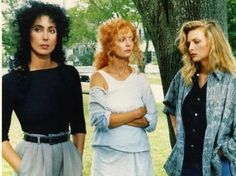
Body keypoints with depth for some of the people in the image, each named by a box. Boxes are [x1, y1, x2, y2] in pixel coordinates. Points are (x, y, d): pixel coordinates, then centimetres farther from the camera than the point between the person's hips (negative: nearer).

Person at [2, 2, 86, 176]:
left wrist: (78, 159, 1)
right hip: (32, 156, -3)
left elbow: (78, 122, 6)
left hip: (67, 155, 3)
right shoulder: (11, 81, -9)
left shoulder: (70, 74, -1)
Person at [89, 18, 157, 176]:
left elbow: (152, 121, -3)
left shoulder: (140, 79, 3)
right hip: (109, 157, -3)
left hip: (140, 156, 3)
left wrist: (114, 118, -13)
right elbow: (99, 120, -16)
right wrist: (138, 112, -10)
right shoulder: (99, 78, -6)